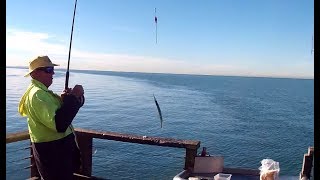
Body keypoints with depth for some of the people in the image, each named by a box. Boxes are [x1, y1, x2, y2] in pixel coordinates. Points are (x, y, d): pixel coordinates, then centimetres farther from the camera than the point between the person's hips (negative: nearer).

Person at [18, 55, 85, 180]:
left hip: (58, 147, 10)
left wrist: (65, 99, -9)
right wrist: (73, 97, -27)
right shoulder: (37, 94, -21)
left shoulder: (42, 91, 12)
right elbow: (58, 124, -32)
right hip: (51, 150, -10)